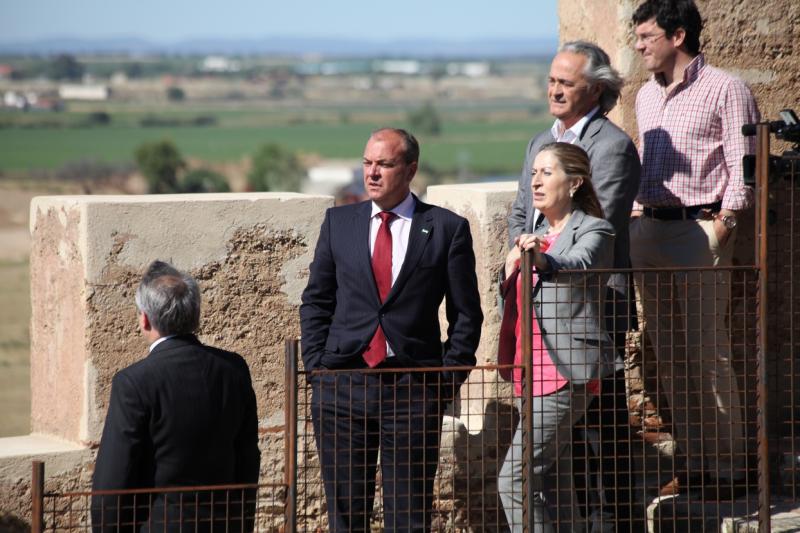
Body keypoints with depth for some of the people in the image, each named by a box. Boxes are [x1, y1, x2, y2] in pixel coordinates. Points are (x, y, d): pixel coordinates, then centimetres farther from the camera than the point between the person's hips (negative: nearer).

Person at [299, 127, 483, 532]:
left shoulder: (447, 229, 2)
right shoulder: (338, 222, 10)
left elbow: (466, 314, 4)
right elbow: (316, 302, 13)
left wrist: (448, 378, -3)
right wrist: (316, 366, 4)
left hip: (413, 391, -2)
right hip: (343, 385, 2)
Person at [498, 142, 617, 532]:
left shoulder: (593, 231, -5)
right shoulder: (539, 237, 21)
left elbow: (577, 265, -28)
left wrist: (542, 260, -48)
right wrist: (511, 274, 10)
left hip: (566, 373, -9)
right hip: (535, 373, 9)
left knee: (514, 480, -16)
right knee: (529, 482, 10)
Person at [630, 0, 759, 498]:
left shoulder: (725, 90, -4)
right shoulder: (647, 95, 18)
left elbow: (742, 167, -8)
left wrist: (723, 224, -15)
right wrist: (637, 218, 13)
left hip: (700, 228, -7)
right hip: (650, 229, 7)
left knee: (708, 353, -8)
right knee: (670, 354, 6)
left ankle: (729, 465, -2)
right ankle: (696, 461, 12)